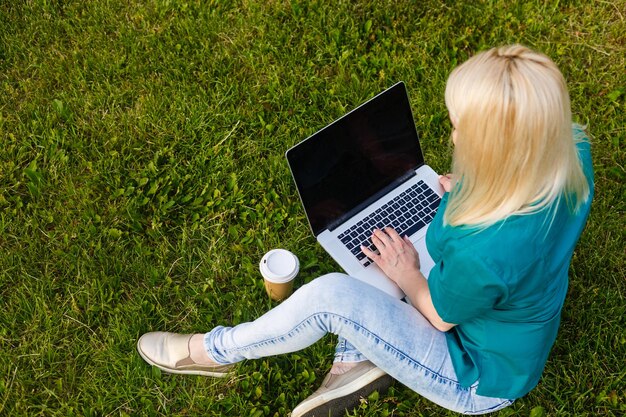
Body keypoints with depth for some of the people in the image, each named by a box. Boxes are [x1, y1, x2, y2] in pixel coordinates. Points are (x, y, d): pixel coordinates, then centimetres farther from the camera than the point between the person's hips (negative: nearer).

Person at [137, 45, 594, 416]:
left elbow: (441, 316, -19)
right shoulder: (572, 151, -20)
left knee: (330, 296, -18)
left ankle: (213, 351, 9)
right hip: (507, 316, 8)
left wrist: (408, 277, -3)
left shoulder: (483, 252, -42)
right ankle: (357, 364, 11)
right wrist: (467, 192, -3)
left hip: (481, 379, -8)